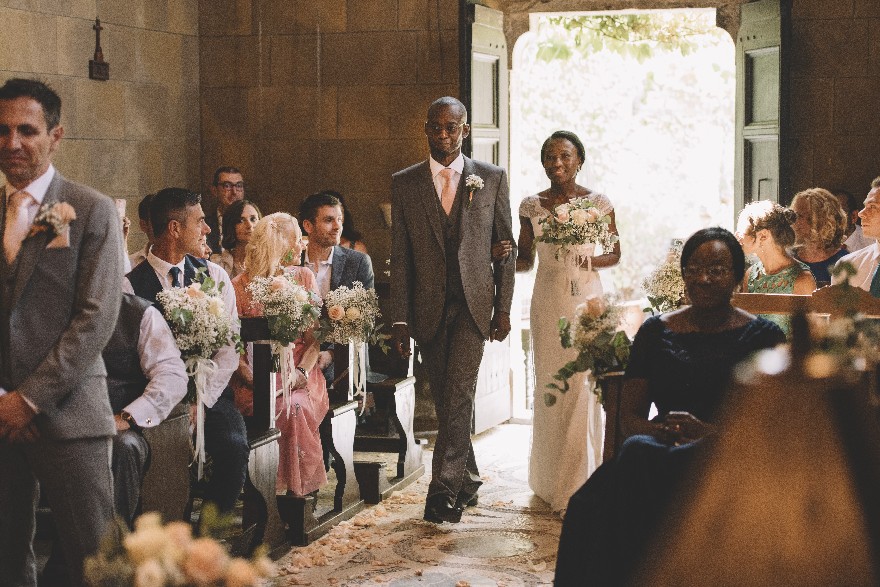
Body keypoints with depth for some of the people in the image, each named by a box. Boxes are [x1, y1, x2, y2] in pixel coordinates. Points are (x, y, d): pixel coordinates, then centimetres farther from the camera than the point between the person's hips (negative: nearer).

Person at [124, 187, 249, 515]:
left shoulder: (215, 276, 10)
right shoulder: (130, 285, -1)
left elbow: (230, 346, 3)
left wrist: (201, 399, -9)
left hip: (211, 395, 2)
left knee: (234, 447, -26)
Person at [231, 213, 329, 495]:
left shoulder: (304, 278, 11)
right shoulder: (240, 286, 3)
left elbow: (315, 338, 7)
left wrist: (301, 373, -12)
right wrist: (251, 378, -18)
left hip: (301, 376, 2)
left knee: (299, 407, -32)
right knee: (289, 411, -33)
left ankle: (301, 489, -23)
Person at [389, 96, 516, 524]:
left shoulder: (491, 178, 4)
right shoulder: (404, 183, 5)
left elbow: (506, 247, 7)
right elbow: (399, 256, 4)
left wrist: (503, 308, 2)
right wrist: (399, 319, -1)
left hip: (473, 304, -2)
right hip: (428, 308, 2)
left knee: (458, 393, -15)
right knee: (446, 400, 8)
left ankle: (443, 488, -14)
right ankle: (467, 482, 25)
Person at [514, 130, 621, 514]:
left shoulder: (598, 204, 1)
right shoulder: (531, 206, 6)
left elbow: (615, 254, 8)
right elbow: (525, 260, 11)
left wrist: (588, 260, -12)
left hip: (586, 298, -2)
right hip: (547, 302, 2)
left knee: (583, 387, -6)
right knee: (548, 386, 3)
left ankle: (580, 485, 2)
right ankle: (551, 481, 14)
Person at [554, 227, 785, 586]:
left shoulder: (762, 337, 9)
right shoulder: (656, 332, 17)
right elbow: (630, 417, 13)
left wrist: (708, 433, -16)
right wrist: (668, 432, -10)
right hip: (663, 450, 3)